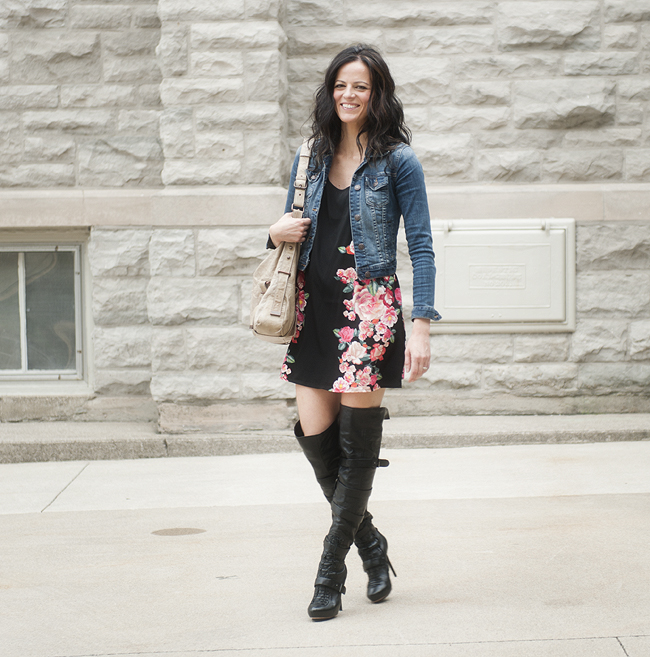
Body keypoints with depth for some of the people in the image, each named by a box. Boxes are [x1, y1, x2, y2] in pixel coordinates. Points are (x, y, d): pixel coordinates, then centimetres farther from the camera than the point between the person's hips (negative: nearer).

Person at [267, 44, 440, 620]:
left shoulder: (397, 161, -2)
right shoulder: (310, 159, 12)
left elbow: (421, 246, -5)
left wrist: (422, 325, -15)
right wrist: (278, 233, -4)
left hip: (370, 308, -5)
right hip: (314, 309, 5)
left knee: (357, 444, -4)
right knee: (314, 435, 1)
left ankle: (330, 572, 7)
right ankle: (370, 544, 22)